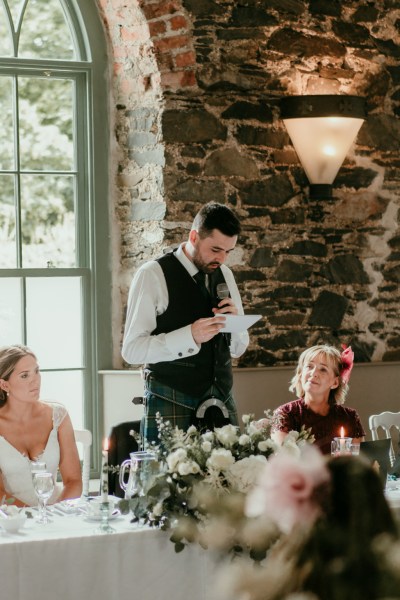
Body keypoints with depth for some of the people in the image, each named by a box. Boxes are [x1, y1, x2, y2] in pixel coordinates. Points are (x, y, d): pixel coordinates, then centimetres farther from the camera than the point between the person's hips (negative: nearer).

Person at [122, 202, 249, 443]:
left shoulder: (224, 275, 12)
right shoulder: (153, 275, -6)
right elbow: (132, 350, -12)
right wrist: (190, 335, -23)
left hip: (220, 400, 5)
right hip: (171, 404, -5)